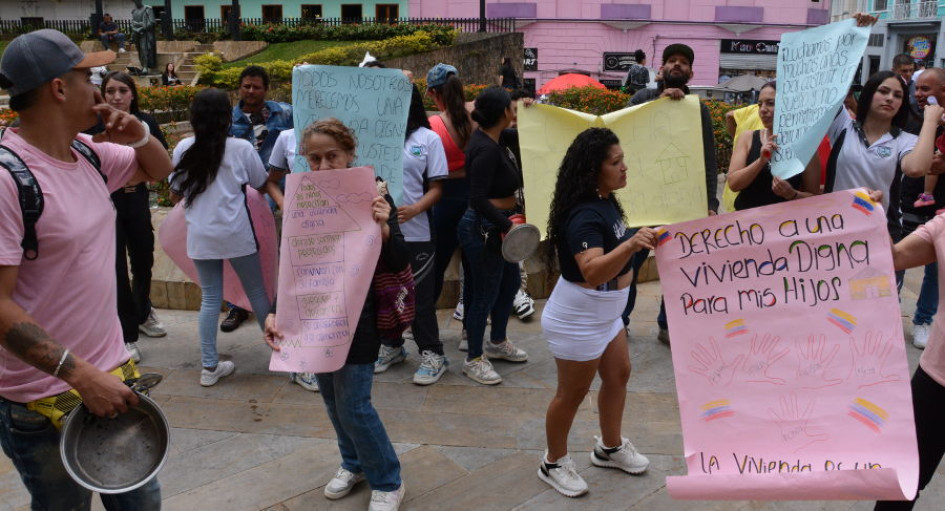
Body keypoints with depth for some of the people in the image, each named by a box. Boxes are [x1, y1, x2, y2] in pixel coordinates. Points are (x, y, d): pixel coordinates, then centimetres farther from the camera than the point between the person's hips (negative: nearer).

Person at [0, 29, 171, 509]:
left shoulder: (89, 152, 3)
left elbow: (160, 169, 21)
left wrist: (138, 135, -1)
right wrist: (80, 374, -28)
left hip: (112, 374, 7)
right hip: (47, 403, -7)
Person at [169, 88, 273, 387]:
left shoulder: (184, 149, -2)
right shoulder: (241, 148, -8)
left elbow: (175, 193, 8)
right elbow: (261, 184, 6)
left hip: (200, 236, 2)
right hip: (236, 233, -2)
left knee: (209, 299, 10)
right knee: (256, 292, 12)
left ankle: (209, 367, 13)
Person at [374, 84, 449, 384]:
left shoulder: (428, 139, 0)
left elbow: (436, 188, -1)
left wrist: (414, 209, -18)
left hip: (414, 232, -3)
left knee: (419, 295, 3)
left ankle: (432, 354, 17)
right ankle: (391, 346, 33)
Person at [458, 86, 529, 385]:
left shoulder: (488, 139, 6)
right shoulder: (486, 149, -23)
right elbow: (478, 198, -29)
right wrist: (506, 225, -27)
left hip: (498, 224, 11)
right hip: (484, 228, -11)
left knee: (510, 282, 22)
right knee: (485, 293, 1)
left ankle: (497, 343, 40)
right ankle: (473, 360, 18)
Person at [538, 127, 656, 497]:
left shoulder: (604, 202, 0)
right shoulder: (584, 215, -29)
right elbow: (592, 272, -43)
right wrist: (631, 245, -55)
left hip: (605, 314, 10)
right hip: (577, 320, -10)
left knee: (618, 376, 20)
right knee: (572, 393, 6)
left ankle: (610, 448, 40)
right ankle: (554, 464, 26)